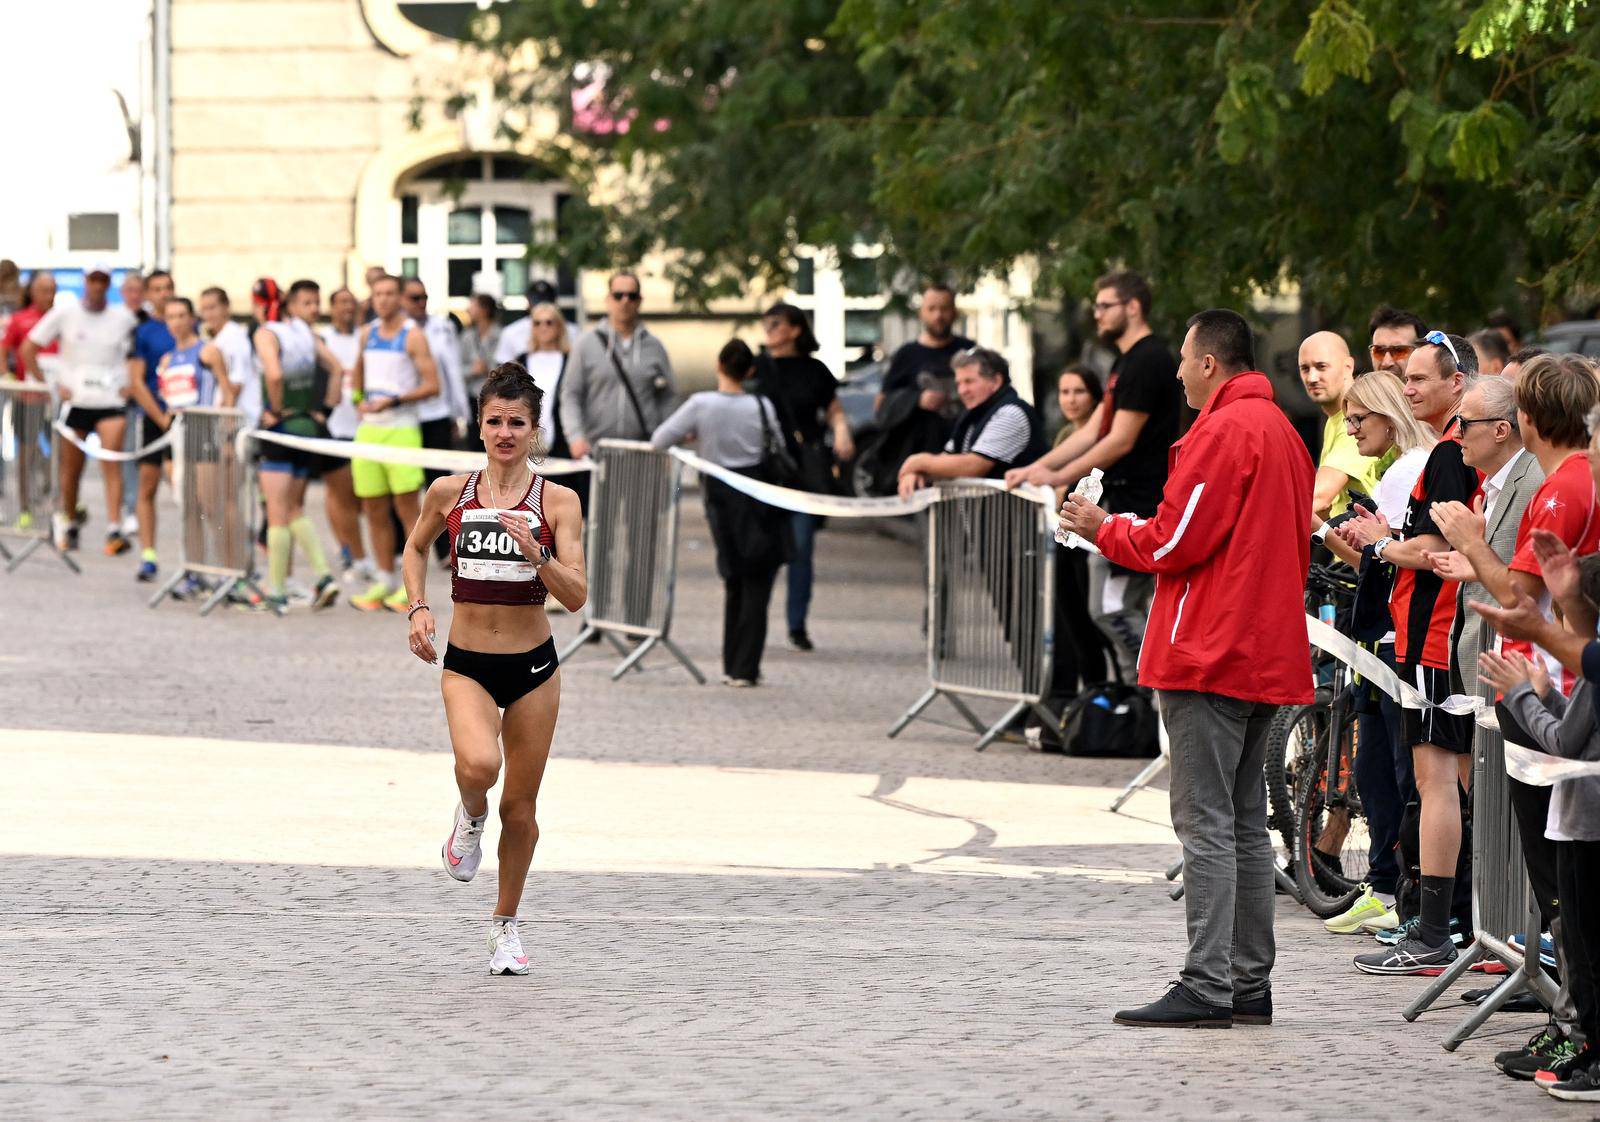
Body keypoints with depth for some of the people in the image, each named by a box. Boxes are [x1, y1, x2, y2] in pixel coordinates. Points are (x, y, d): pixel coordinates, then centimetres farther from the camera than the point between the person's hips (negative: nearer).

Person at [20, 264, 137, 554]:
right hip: (75, 400, 0)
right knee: (71, 468, 9)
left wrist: (130, 384, 3)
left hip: (111, 402, 0)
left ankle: (114, 530, -20)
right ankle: (66, 524, 29)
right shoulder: (64, 312, 0)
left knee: (112, 464, -15)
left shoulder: (124, 318, 3)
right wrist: (50, 385, -3)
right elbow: (28, 350, 3)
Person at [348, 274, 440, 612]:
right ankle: (384, 581, 15)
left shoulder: (412, 335, -4)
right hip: (368, 429, 6)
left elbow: (432, 384, -10)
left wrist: (393, 400, -17)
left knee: (407, 506, -8)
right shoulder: (369, 333, 14)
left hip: (401, 429, -6)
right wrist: (358, 399, 12)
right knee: (374, 511, 7)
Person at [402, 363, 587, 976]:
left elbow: (576, 597, -10)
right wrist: (418, 608, 5)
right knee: (477, 765, -30)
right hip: (467, 664, 0)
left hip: (533, 667, 0)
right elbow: (415, 546, 19)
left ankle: (505, 923, 30)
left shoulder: (558, 502, -6)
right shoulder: (450, 492, -1)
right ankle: (470, 818, 7)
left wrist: (537, 554, -26)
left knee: (520, 805, 8)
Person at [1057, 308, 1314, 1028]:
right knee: (1245, 824, 12)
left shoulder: (1223, 431, -13)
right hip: (1268, 659, 9)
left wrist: (1104, 530, 1)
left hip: (1209, 657, -9)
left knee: (1206, 824, -9)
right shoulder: (1282, 430, 17)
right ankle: (1250, 986, 13)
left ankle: (1207, 987, -11)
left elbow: (1176, 542, -16)